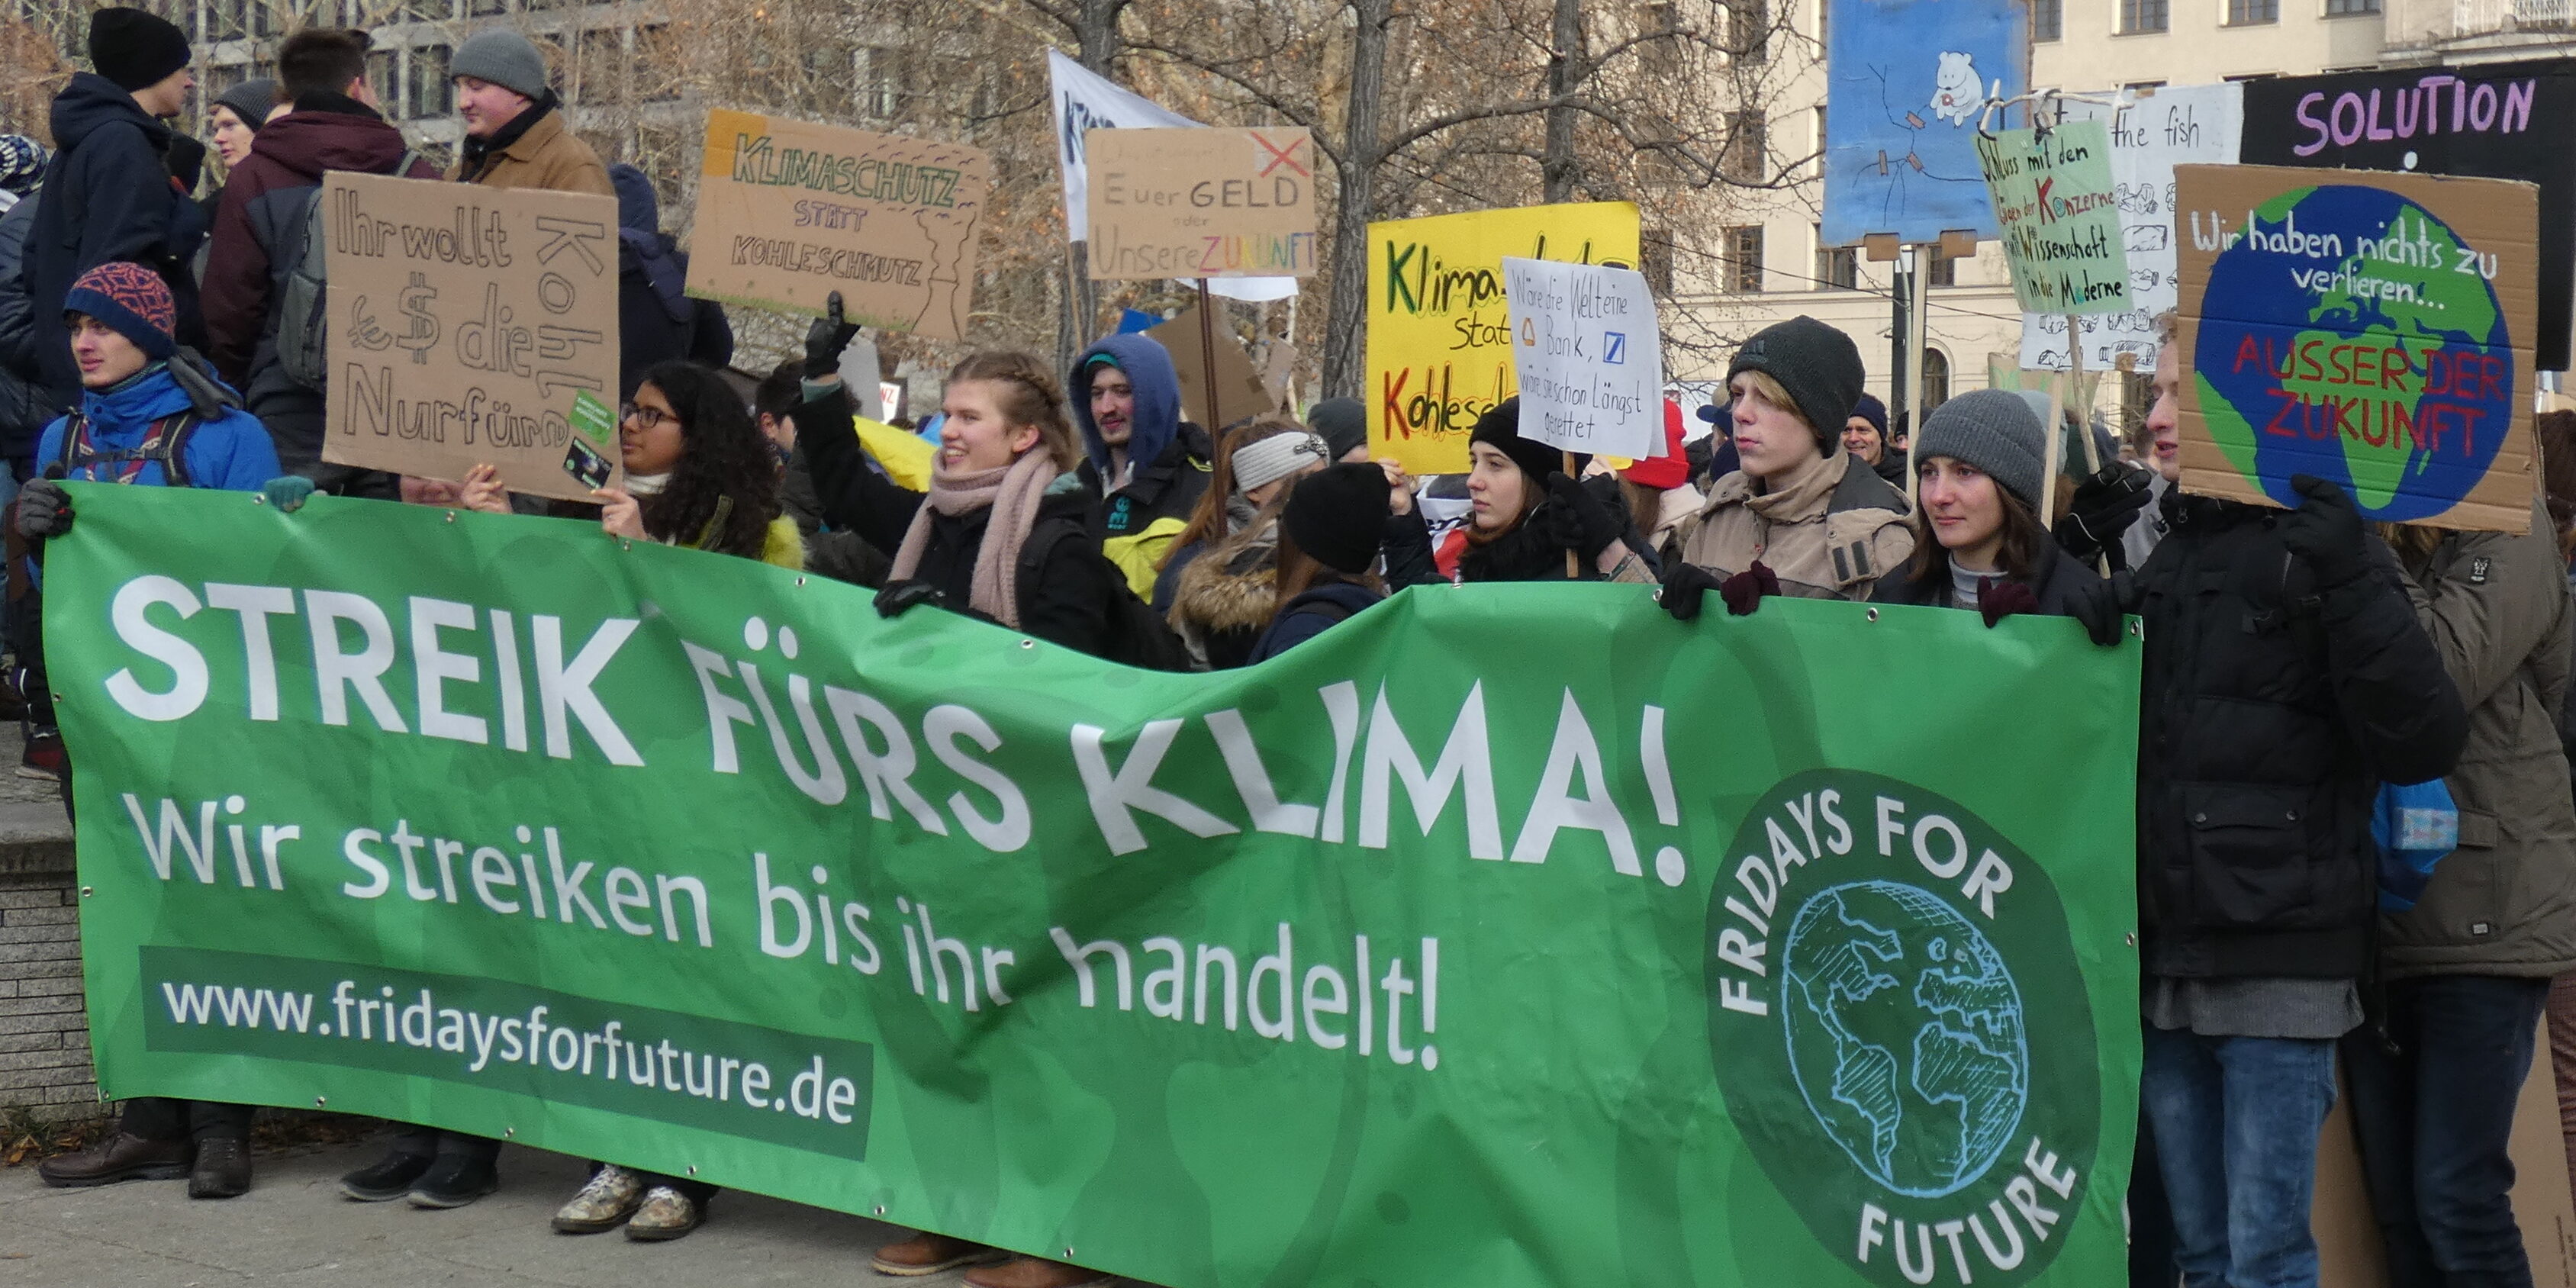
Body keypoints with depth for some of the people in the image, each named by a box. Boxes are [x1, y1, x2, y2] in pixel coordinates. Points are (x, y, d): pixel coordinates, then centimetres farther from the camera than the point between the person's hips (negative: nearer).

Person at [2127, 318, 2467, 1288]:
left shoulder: (2316, 545, -7)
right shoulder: (2166, 557, 12)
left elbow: (2423, 743, -16)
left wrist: (2351, 578, -26)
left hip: (2281, 965, -6)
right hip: (2167, 958, 6)